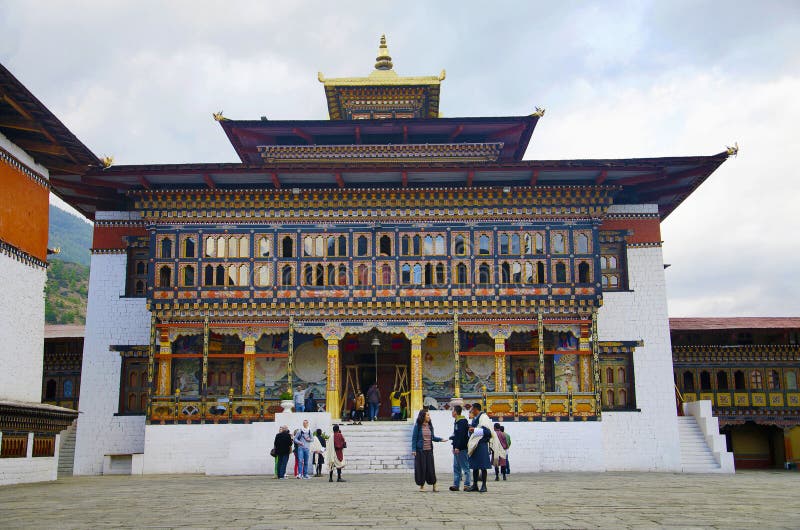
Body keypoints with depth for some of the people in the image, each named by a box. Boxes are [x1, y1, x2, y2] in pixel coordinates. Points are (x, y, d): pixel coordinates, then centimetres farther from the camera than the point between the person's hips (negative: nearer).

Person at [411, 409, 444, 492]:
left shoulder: (430, 426, 8)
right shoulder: (418, 426, -6)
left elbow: (433, 437, 15)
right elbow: (414, 438, -6)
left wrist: (440, 439, -1)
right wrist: (413, 450, -11)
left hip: (429, 450, 4)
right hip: (420, 450, -4)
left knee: (431, 467, 4)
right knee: (421, 468, 1)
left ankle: (434, 485, 10)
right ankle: (421, 485, 13)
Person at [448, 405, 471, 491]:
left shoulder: (462, 422, -14)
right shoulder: (457, 422, 18)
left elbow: (462, 436, -21)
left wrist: (457, 447, -23)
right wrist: (454, 447, 19)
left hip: (462, 448, -10)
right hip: (457, 448, 10)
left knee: (465, 467, -5)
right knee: (456, 467, 10)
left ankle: (467, 485, -1)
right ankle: (456, 485, 13)